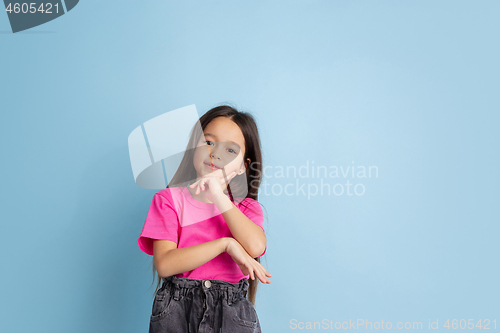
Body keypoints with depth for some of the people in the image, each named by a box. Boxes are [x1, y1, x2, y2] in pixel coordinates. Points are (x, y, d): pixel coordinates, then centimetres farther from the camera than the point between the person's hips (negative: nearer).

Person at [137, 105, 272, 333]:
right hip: (177, 311, -1)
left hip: (231, 313, 2)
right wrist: (225, 243, -17)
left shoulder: (246, 206, 7)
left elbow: (256, 247, -15)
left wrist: (219, 196, -14)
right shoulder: (170, 199, -1)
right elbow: (164, 264, -13)